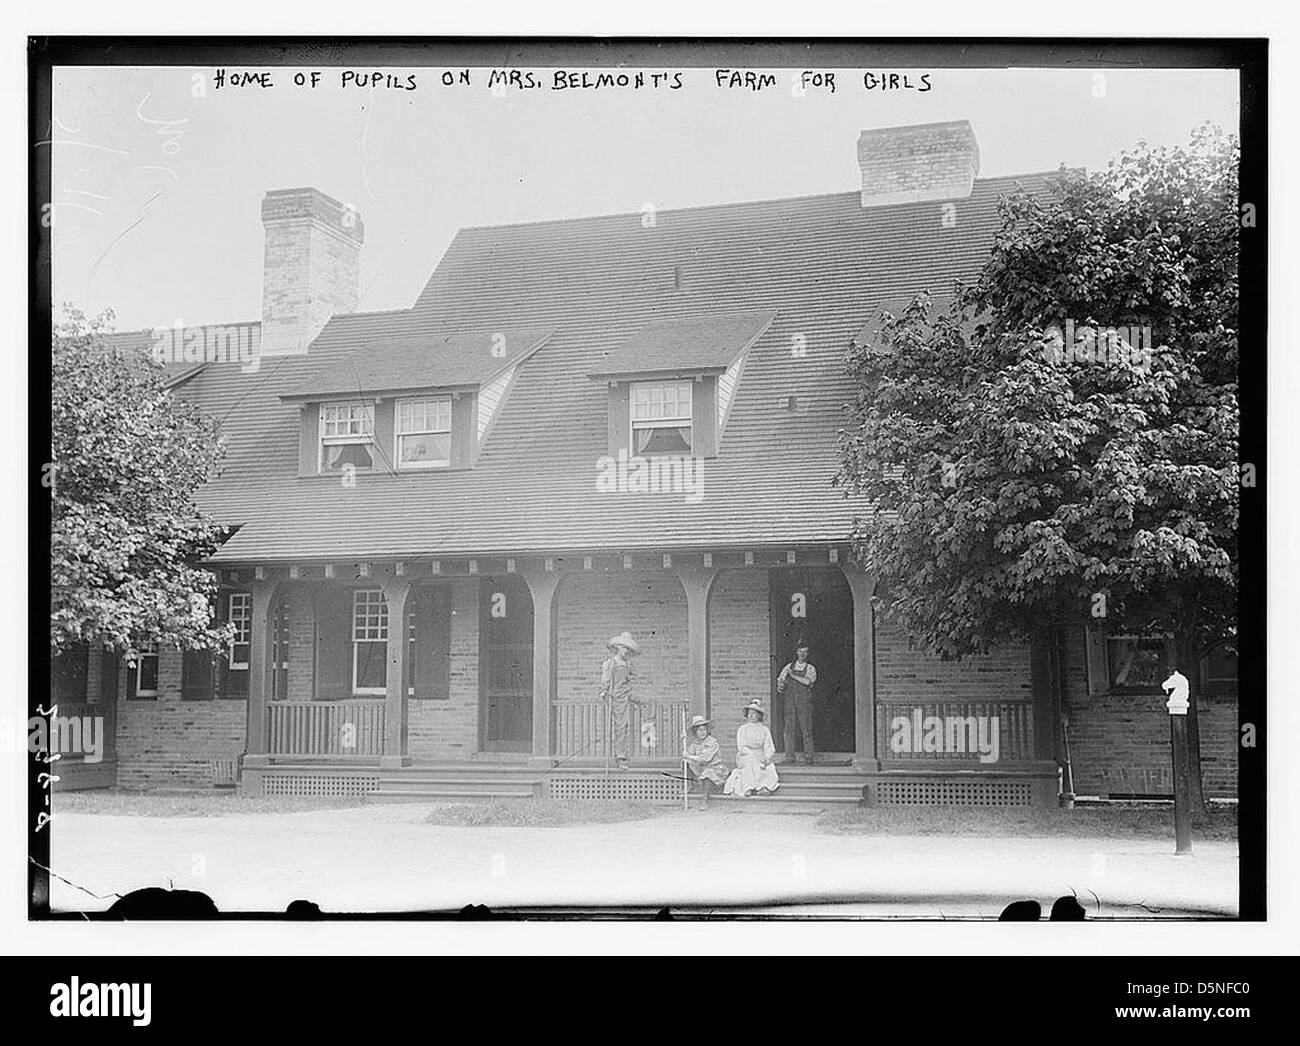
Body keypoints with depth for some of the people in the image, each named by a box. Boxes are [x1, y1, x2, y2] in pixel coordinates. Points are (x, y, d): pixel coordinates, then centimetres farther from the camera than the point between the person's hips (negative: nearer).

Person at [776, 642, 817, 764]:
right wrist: (780, 685, -9)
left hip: (804, 701, -1)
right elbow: (780, 679, 13)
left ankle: (809, 755, -3)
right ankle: (790, 755, -3)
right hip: (790, 700, 1)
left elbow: (807, 681, -8)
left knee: (806, 728, -7)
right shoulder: (788, 667, 16)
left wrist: (793, 676, -7)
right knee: (790, 728, -4)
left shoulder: (810, 669, 9)